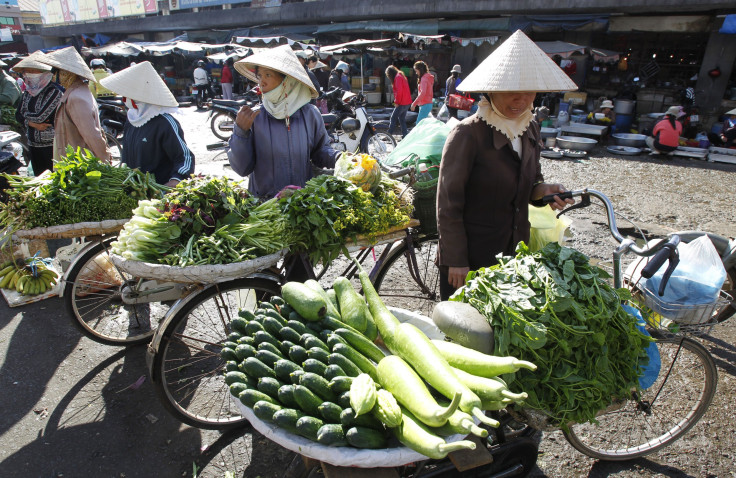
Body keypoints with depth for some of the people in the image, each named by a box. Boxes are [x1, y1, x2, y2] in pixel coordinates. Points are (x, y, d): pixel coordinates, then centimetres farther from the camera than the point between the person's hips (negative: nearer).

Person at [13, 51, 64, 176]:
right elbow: (18, 115, 9)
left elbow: (40, 116, -18)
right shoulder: (28, 92, 10)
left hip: (51, 145, -7)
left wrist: (26, 115, 1)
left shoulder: (54, 91, -14)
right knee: (39, 177, 14)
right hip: (33, 144, 7)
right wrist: (32, 123, -10)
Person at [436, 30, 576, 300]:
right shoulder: (467, 133, -16)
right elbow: (448, 204, -15)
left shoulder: (530, 129, 6)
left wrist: (542, 190, -6)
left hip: (514, 254, 7)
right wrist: (455, 261, -16)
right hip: (469, 259, -6)